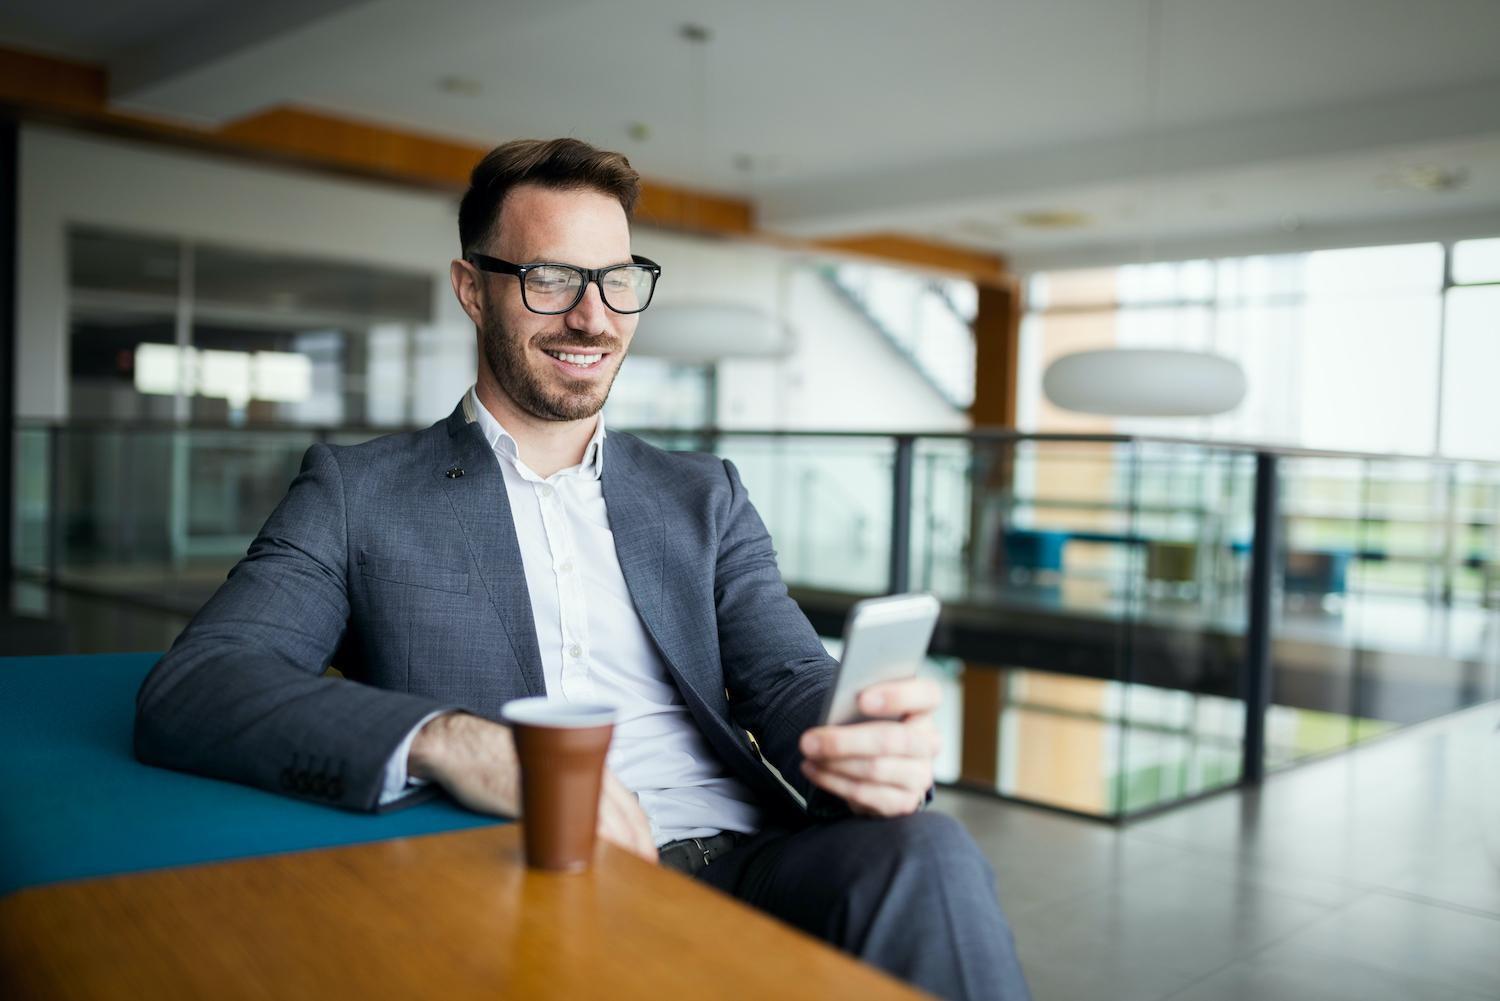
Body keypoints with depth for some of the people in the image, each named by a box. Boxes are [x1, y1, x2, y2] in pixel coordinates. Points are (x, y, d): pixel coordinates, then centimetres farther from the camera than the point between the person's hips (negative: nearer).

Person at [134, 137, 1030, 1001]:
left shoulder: (704, 497, 19)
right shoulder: (357, 492, 8)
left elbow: (789, 680, 7)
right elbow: (184, 693, -5)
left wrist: (874, 743, -19)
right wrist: (444, 737, -24)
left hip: (737, 864, 4)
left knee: (927, 854, -29)